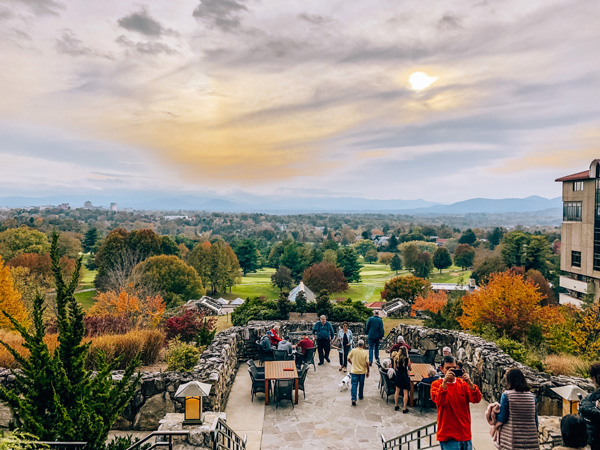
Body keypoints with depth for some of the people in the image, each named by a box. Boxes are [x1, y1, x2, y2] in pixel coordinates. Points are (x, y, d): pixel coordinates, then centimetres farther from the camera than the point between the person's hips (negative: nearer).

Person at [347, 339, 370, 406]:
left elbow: (348, 359, -2)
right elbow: (367, 363, -13)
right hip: (362, 371, 0)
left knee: (354, 385, 2)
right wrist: (368, 372, -1)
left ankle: (353, 399, -10)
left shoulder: (353, 350, -10)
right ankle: (360, 396, 35)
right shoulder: (365, 352, -12)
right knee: (361, 385, 19)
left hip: (354, 371, 0)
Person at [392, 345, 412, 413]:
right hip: (405, 376, -4)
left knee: (397, 391, 18)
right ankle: (405, 409, 7)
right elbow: (410, 368, -2)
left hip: (398, 376, 4)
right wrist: (411, 365, 18)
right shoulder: (407, 359, -13)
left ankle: (396, 406, 27)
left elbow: (395, 368, 4)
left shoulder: (396, 358, -4)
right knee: (406, 392, 4)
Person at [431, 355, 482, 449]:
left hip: (465, 434, 4)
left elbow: (476, 399, -6)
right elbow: (439, 401, -20)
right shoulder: (436, 384, -2)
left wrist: (469, 383, -22)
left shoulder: (463, 383, 7)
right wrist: (445, 381, -29)